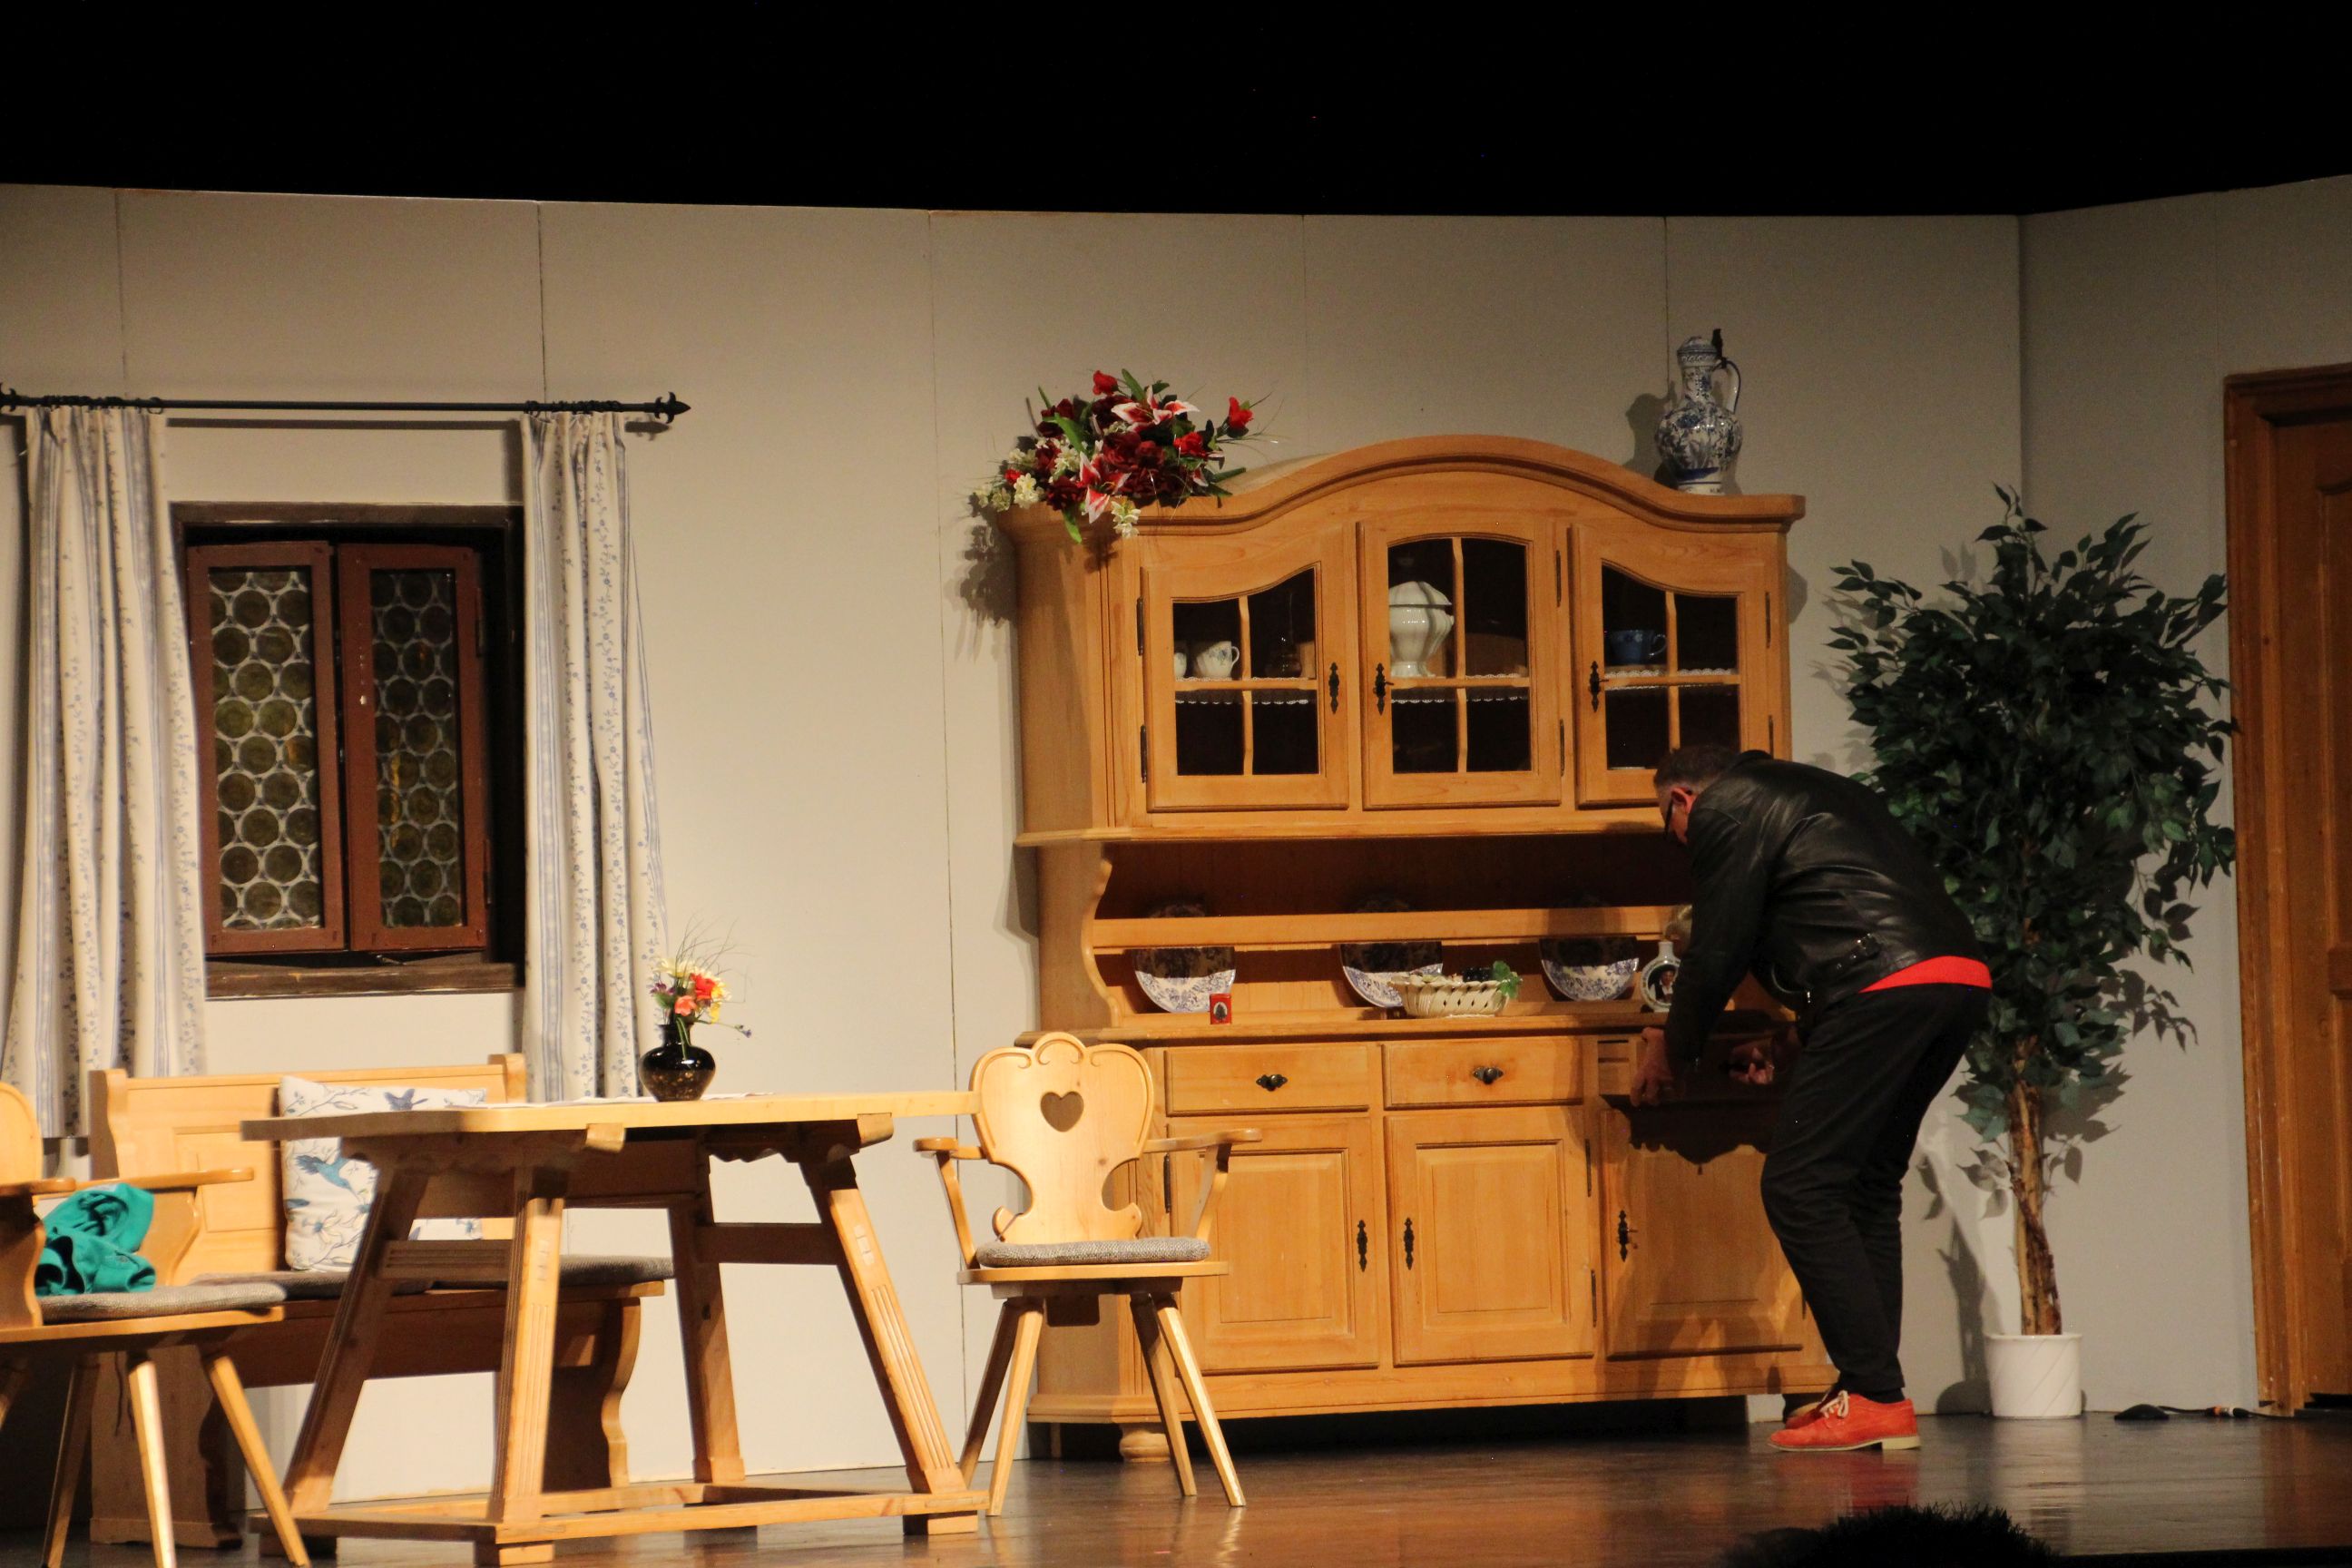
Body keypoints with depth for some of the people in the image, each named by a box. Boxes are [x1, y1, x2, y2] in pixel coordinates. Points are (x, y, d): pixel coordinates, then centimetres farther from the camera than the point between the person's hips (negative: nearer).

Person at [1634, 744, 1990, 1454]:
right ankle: (1871, 1398, 14)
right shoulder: (1811, 792, 32)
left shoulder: (1724, 810, 6)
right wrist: (1792, 1048, 40)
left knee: (1799, 1189, -5)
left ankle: (1875, 1396, -9)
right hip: (1961, 977, 9)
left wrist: (1674, 1051, 20)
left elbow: (1718, 950, 4)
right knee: (1866, 1187, 16)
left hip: (1887, 987, -9)